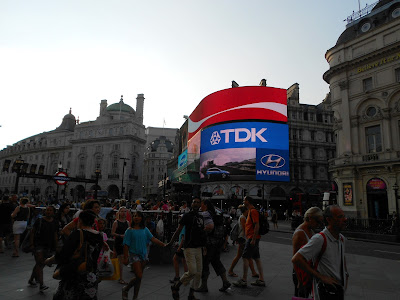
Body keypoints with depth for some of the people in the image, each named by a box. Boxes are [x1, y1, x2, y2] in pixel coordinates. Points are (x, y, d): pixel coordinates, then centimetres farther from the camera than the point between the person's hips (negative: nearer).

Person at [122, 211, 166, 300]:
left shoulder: (145, 229, 5)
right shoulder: (130, 230, -7)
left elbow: (153, 239, -1)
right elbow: (126, 245, -7)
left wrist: (163, 245, -10)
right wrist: (125, 258, -10)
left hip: (143, 255, 5)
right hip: (134, 254, -5)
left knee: (139, 277, 11)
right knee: (139, 276, -12)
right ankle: (126, 289, 13)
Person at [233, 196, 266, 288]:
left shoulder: (253, 211, -15)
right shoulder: (251, 211, 17)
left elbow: (257, 225, -22)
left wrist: (253, 239, -23)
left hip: (252, 238, -10)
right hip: (253, 238, 10)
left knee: (245, 257, -6)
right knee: (257, 258, 12)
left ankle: (244, 280, 0)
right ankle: (261, 280, 17)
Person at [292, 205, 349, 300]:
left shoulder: (342, 239, 2)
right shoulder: (320, 239, -25)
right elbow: (296, 259, -30)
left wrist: (346, 274, 11)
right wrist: (320, 277, -24)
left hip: (340, 290, 7)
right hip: (325, 291, -7)